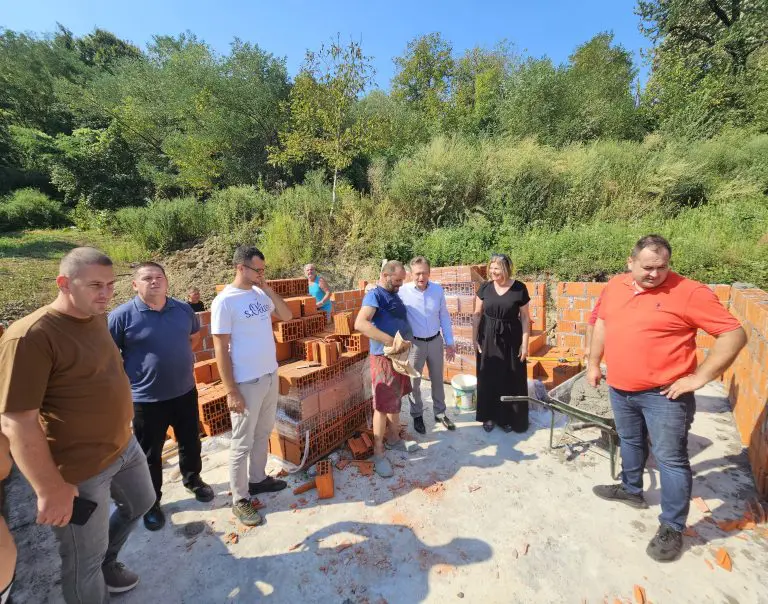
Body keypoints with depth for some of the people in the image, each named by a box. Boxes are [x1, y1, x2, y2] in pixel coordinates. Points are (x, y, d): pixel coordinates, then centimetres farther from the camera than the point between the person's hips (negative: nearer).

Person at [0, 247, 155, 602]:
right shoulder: (30, 336, -25)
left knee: (140, 503, 30)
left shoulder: (96, 318, 1)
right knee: (85, 559, 15)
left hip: (124, 446, 8)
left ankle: (107, 564, 55)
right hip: (79, 471, -8)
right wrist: (50, 488, -21)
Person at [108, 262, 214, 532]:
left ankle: (192, 480, 47)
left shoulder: (183, 309, -2)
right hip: (146, 399, -3)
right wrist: (126, 382, -5)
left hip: (185, 392, 4)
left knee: (191, 443, 21)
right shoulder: (122, 316, -14)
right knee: (150, 454, 15)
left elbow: (195, 335, 17)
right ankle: (151, 502, 37)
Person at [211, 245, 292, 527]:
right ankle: (239, 499, 25)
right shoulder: (225, 302, -16)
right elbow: (221, 349, -16)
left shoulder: (260, 293, 3)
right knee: (242, 443, 8)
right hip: (246, 383, -7)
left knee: (263, 433, 21)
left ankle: (257, 479, 39)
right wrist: (231, 391, -16)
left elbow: (287, 315, 4)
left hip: (270, 375, 7)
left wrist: (268, 289, -7)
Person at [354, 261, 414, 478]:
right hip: (383, 357, -9)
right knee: (383, 405, 0)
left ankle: (394, 438, 39)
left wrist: (406, 341, 6)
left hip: (400, 355, 9)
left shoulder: (394, 295, 12)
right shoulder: (374, 295, -16)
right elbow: (360, 324, -32)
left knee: (396, 400, 21)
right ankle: (378, 453, 14)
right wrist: (390, 341, -34)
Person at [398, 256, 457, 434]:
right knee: (414, 382, 12)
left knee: (437, 380, 18)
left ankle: (440, 413, 38)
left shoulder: (438, 290, -5)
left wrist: (449, 342, 4)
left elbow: (444, 317, 3)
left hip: (435, 341, 3)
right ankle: (417, 416, 33)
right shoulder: (403, 292, -15)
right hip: (414, 343, -3)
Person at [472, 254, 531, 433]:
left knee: (511, 380, 8)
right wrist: (474, 338, 0)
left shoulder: (519, 288, -8)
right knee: (488, 378, 9)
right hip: (488, 338, 2)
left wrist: (525, 344, -5)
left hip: (511, 339, -1)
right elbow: (477, 314, 3)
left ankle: (508, 418, 26)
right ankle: (489, 416, 26)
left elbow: (525, 318, -3)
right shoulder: (485, 287, -3)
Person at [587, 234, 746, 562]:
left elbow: (734, 334, -13)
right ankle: (631, 489, 45)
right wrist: (593, 363, 13)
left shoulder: (689, 292, -15)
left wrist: (698, 377, -17)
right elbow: (602, 322, 15)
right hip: (620, 390, 6)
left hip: (664, 395, -5)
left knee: (671, 460, 6)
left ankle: (672, 528, 23)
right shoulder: (615, 286, 2)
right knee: (630, 442, 23)